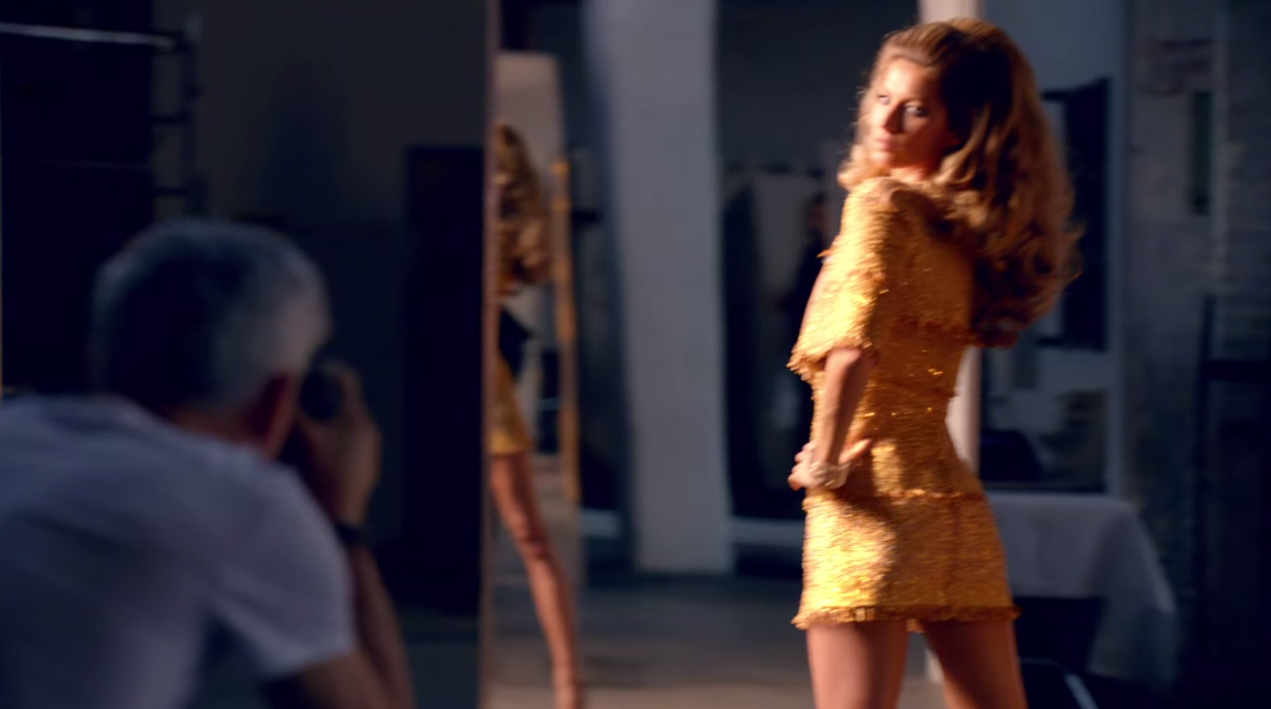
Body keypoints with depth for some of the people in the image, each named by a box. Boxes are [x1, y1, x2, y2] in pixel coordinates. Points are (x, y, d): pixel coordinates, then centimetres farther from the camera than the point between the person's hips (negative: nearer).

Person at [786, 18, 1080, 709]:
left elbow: (852, 349, -22)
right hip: (954, 495, 7)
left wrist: (825, 463, -13)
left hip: (874, 499, -7)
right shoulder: (968, 228, 12)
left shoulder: (880, 204, -9)